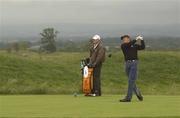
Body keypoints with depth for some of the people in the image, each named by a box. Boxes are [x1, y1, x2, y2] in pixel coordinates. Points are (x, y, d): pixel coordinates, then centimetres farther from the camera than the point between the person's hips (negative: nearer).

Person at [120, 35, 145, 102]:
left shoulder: (135, 45, 8)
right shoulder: (123, 46, 9)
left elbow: (142, 47, -3)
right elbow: (129, 44, -10)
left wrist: (141, 40, -14)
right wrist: (136, 40, -10)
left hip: (134, 63, -4)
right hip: (127, 64, 4)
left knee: (131, 81, -11)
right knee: (131, 81, 9)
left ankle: (128, 98, -14)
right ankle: (138, 95, 25)